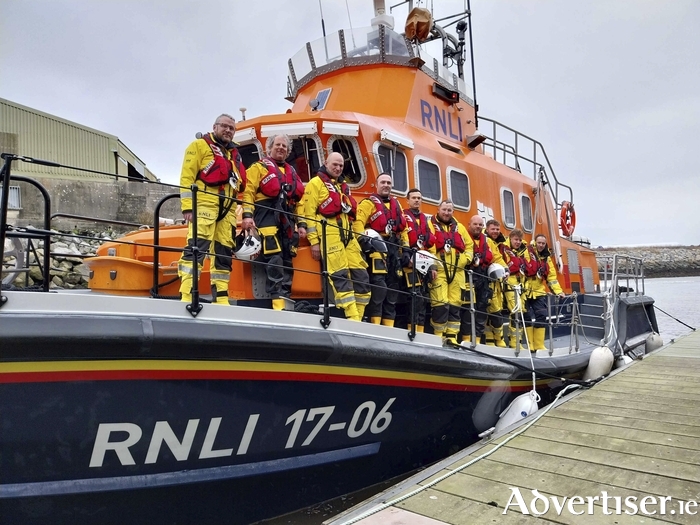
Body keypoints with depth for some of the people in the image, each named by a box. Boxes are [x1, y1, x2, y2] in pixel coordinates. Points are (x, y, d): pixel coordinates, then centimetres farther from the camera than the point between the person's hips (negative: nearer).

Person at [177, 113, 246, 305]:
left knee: (224, 253, 4)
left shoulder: (234, 154, 26)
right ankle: (187, 295, -20)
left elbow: (240, 184, 25)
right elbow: (187, 177, -3)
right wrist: (187, 206, -14)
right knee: (197, 247, -17)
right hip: (205, 202, -7)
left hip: (228, 208, 7)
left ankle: (220, 298, 7)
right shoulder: (200, 145, 7)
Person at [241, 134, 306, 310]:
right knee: (274, 260, -15)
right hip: (267, 217, -6)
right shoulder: (259, 167, 10)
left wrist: (301, 224, 12)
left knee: (287, 261, 3)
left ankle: (285, 300, 8)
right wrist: (247, 214, -16)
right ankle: (278, 303, -15)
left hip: (287, 220, 6)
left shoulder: (292, 172, 27)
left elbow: (299, 201, 22)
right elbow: (248, 192, -3)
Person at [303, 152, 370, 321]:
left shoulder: (343, 187, 28)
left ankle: (358, 317, 7)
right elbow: (309, 213, -3)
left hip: (348, 235, 8)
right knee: (341, 277, -13)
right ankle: (353, 320, -14)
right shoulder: (316, 183, 6)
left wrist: (354, 237, 21)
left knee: (361, 276, 1)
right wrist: (314, 241, -11)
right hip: (329, 233, -7)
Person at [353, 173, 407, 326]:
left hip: (394, 248, 7)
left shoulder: (396, 205, 23)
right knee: (379, 286, -17)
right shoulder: (369, 203, 3)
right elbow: (358, 222, -11)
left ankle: (389, 327, 14)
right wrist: (363, 240, -25)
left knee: (393, 287, 7)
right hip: (377, 247, -7)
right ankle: (375, 325, -11)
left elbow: (403, 229, 25)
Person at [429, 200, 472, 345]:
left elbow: (469, 245, 21)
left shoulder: (459, 227, 21)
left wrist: (465, 260, 4)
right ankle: (439, 336, 1)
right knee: (441, 304, -10)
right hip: (438, 270, -5)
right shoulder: (430, 225, 5)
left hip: (457, 271, 5)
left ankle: (451, 336, 11)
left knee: (455, 305, 4)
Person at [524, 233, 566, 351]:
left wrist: (558, 291, 5)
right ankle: (530, 345, 5)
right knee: (529, 318, -4)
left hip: (539, 293, 5)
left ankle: (539, 345, 11)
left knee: (541, 317, 2)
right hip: (526, 292, -5)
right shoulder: (527, 254, -5)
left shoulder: (547, 258, 13)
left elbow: (552, 277, 13)